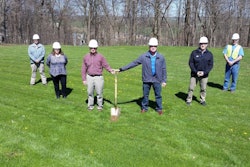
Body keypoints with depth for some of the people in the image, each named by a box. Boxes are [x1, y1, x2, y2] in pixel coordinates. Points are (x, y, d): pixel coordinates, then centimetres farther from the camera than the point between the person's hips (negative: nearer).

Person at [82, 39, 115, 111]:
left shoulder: (100, 56, -2)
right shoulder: (86, 57, 5)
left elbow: (106, 65, -3)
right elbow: (84, 69, 8)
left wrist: (110, 70, -23)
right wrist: (84, 79, 5)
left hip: (99, 77, -2)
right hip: (89, 77, 2)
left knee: (99, 92, 3)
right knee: (90, 92, 7)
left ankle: (100, 105, 19)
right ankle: (90, 105, 23)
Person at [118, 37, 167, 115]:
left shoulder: (161, 57, -2)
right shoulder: (143, 56, -4)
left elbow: (164, 69, 4)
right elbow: (133, 63, -3)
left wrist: (164, 80, 1)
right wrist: (121, 69, -7)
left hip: (157, 80, 0)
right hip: (146, 80, 0)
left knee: (158, 95, 8)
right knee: (145, 95, 11)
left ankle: (159, 109, 25)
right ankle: (144, 108, 28)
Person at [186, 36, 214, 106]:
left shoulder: (209, 54, 1)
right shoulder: (194, 52, -4)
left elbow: (211, 65, 1)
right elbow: (191, 63, -4)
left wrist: (204, 72, -13)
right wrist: (196, 72, -15)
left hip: (204, 75, 1)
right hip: (194, 74, -1)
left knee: (203, 88, 9)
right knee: (191, 88, 4)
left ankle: (203, 100, 25)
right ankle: (189, 100, 18)